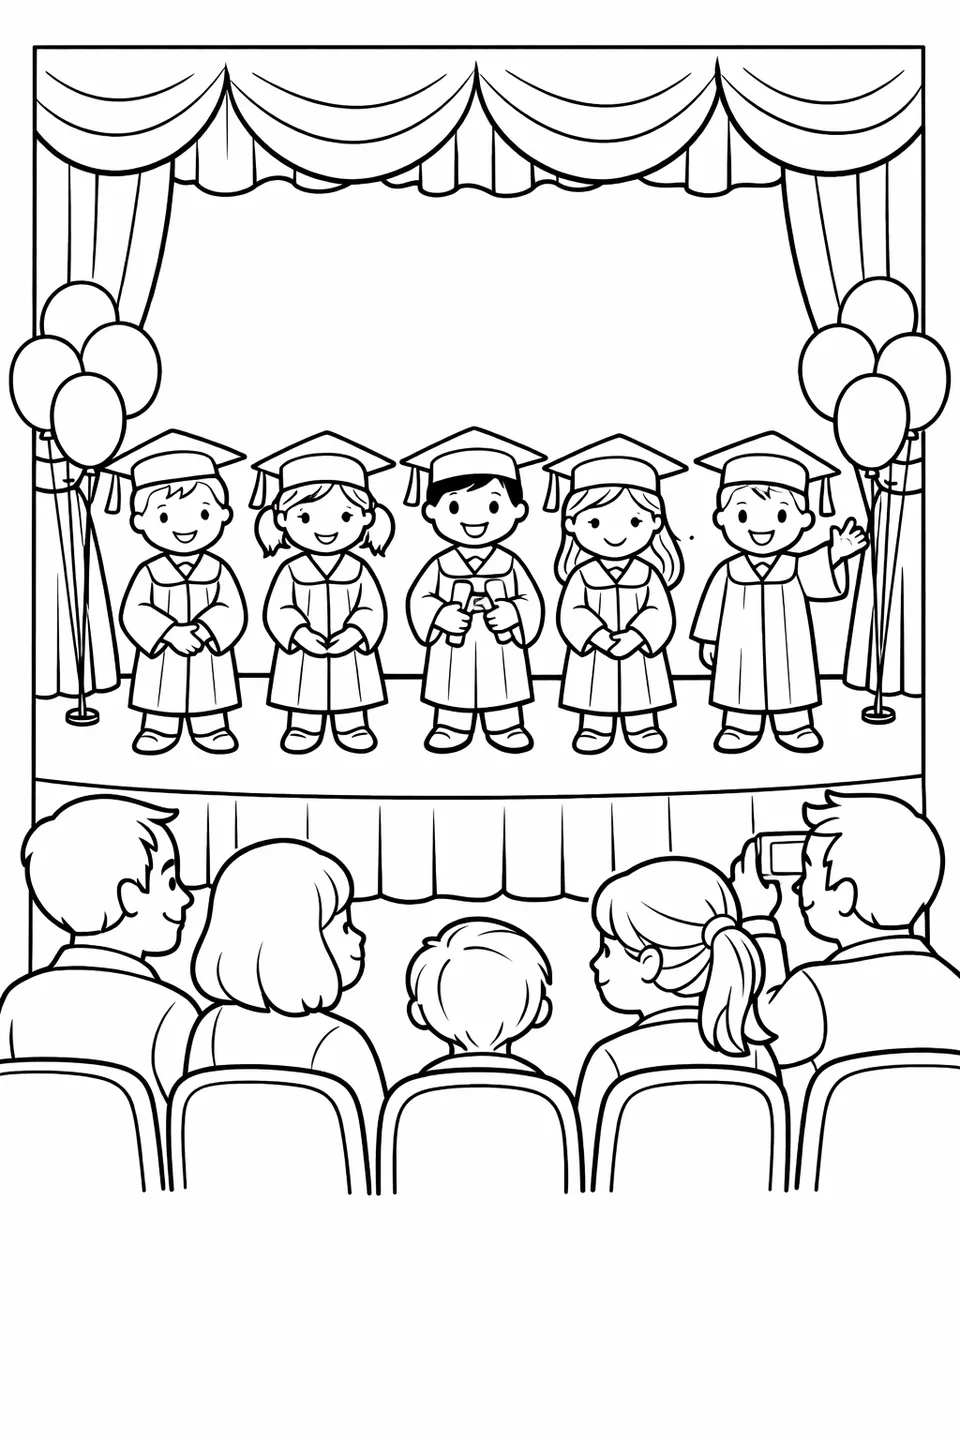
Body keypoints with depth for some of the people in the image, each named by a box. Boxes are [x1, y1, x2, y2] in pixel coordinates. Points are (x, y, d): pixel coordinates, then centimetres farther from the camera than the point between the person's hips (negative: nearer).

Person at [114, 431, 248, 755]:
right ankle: (158, 731, 27)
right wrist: (170, 632, -25)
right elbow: (134, 613, -14)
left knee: (209, 706, 9)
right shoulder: (149, 572, -8)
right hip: (161, 656, 0)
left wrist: (204, 631, -28)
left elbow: (232, 611, -12)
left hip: (209, 656, 0)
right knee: (162, 707, 11)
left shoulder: (218, 570, -6)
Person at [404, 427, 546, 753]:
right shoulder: (441, 565, -4)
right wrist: (441, 616, -20)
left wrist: (512, 614, -21)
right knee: (453, 704, 8)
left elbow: (531, 602, -2)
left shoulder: (510, 565, -3)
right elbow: (419, 600, -3)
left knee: (503, 704, 7)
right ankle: (450, 728, 23)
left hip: (501, 651, 0)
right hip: (452, 652, 0)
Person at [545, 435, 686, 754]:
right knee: (596, 708, 10)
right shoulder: (581, 575, -9)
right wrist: (597, 635, -28)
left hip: (640, 657, 1)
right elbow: (571, 614, -14)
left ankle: (642, 727, 27)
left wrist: (635, 636, -27)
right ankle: (595, 729, 26)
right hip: (592, 658, 0)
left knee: (640, 702, 12)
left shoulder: (649, 574, -7)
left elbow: (660, 613, -12)